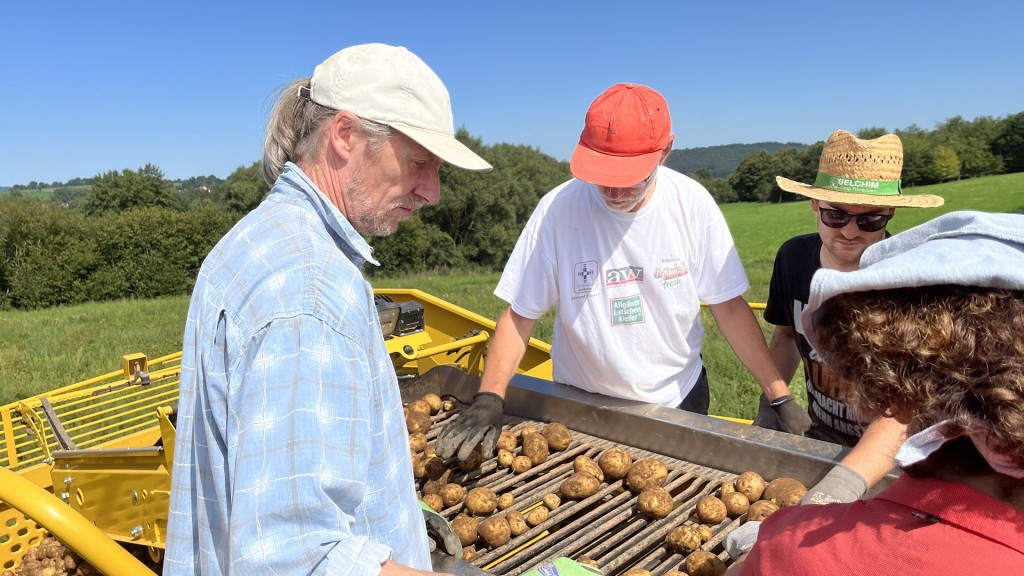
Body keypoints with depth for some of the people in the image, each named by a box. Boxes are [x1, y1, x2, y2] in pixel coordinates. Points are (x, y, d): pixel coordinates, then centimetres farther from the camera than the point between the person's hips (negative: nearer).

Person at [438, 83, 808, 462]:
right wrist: (488, 400, -25)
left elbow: (729, 306, -7)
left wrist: (780, 397, -8)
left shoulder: (692, 203, -14)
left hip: (679, 399, 2)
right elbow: (520, 315, -14)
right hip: (581, 405, -1)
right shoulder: (557, 209, -19)